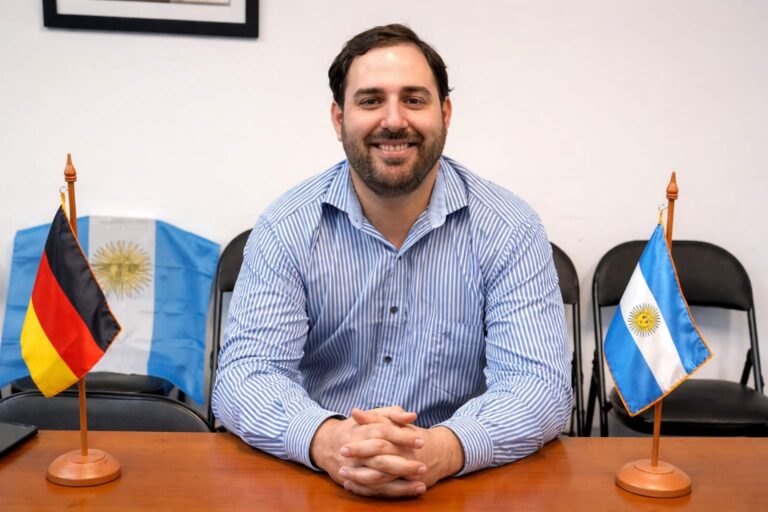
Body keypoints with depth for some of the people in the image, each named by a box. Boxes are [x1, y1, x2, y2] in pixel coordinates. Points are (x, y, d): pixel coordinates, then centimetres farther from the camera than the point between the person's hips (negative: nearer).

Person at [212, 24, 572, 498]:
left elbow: (540, 384, -13)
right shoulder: (287, 228, -4)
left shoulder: (509, 229, -6)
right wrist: (329, 441, -31)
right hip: (316, 478, 0)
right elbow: (244, 377, -10)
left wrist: (443, 449, -32)